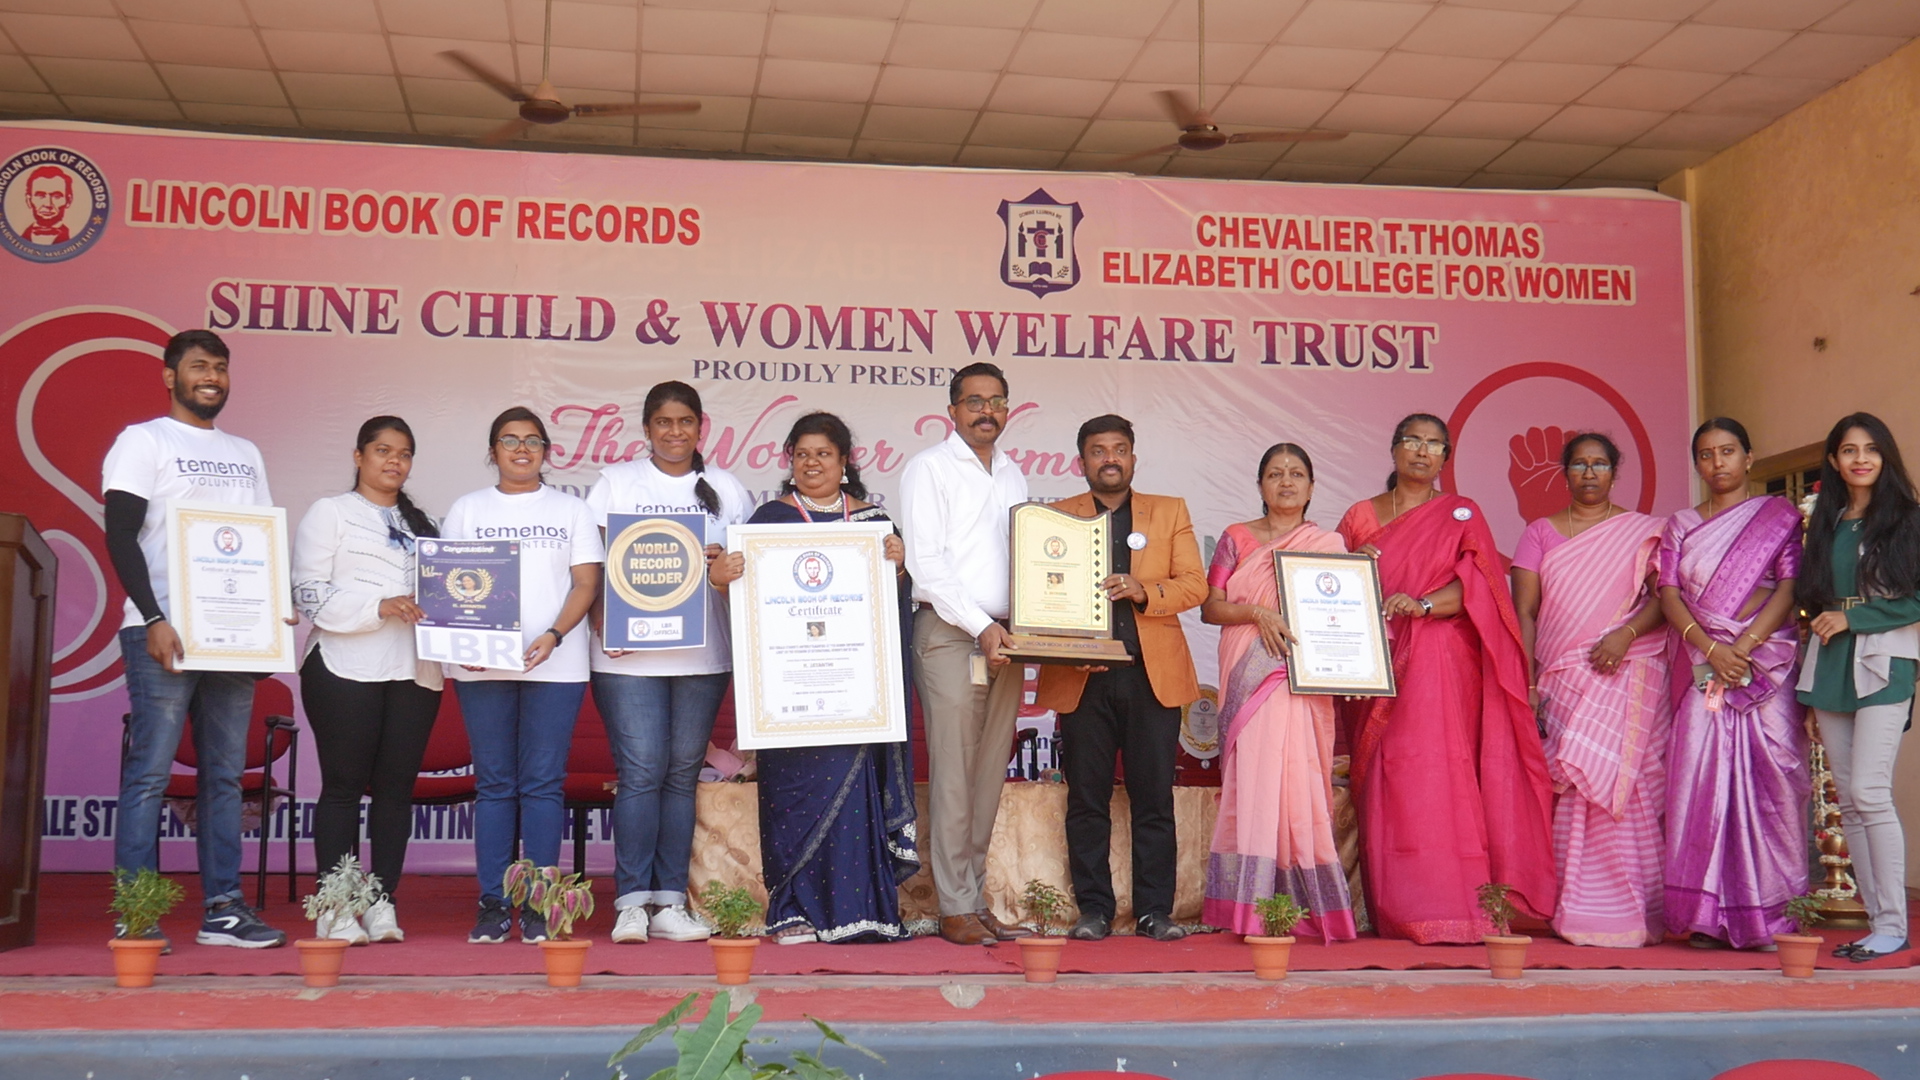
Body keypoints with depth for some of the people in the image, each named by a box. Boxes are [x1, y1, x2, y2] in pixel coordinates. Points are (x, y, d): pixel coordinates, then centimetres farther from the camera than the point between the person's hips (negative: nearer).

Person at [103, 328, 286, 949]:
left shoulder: (245, 454, 20)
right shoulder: (144, 441, 3)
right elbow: (121, 537, -6)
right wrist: (154, 619, -16)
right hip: (163, 632, -6)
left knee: (225, 774, 5)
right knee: (150, 771, -7)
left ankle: (222, 909, 8)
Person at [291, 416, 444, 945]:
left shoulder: (422, 523, 22)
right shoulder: (330, 513, 6)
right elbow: (309, 592, -6)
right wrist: (379, 607, -17)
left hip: (413, 672, 5)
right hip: (346, 668, -4)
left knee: (397, 786, 2)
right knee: (344, 784, -3)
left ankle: (383, 902, 7)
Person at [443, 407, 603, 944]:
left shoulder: (571, 510, 11)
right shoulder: (467, 509, 14)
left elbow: (587, 583, 4)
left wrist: (553, 636, -13)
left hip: (556, 665, -1)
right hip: (482, 665, 1)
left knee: (542, 783, -2)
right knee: (494, 784, 1)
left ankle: (538, 907, 1)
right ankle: (493, 905, 5)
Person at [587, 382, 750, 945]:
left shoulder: (727, 488, 13)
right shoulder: (615, 483, 8)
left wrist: (728, 571, -12)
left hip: (703, 654, 2)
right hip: (628, 654, -2)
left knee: (682, 773, 4)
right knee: (640, 772, -8)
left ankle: (669, 902, 8)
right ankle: (631, 902, -3)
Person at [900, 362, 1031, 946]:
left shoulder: (1013, 475, 20)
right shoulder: (929, 468, 0)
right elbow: (926, 562, -9)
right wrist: (980, 625, -16)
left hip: (1005, 637, 6)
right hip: (950, 634, -6)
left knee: (989, 775, 6)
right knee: (953, 774, -7)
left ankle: (975, 899, 12)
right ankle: (955, 909, -3)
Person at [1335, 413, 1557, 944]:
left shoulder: (1462, 514, 10)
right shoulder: (1360, 517, 18)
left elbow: (1477, 583, -4)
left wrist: (1424, 604, -20)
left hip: (1441, 664, -3)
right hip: (1378, 665, 3)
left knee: (1435, 774, -14)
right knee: (1384, 780, -4)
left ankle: (1445, 907, -14)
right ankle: (1392, 910, -2)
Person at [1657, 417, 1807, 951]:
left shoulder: (1778, 515, 8)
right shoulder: (1680, 525, 15)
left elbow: (1790, 586, -1)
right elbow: (1669, 593, 4)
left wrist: (1744, 645, -13)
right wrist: (1710, 649, -11)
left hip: (1767, 661, -2)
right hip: (1701, 664, 2)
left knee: (1767, 779, -6)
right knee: (1700, 778, -6)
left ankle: (1767, 913, -2)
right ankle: (1709, 914, -3)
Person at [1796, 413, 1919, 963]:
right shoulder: (1825, 522, 15)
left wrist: (1851, 619, -11)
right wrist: (1824, 619, 3)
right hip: (1828, 666, 6)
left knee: (1869, 792, -15)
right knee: (1848, 800, 4)